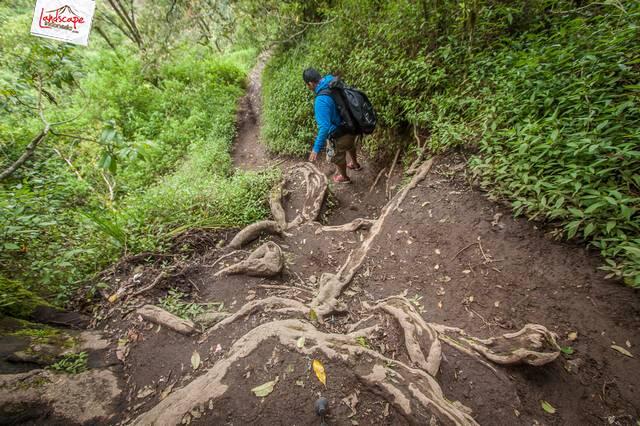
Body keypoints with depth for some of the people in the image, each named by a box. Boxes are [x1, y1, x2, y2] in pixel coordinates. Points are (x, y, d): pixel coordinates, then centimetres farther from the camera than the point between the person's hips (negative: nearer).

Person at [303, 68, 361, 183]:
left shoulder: (321, 100, -32)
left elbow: (324, 127, -36)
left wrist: (316, 149, -31)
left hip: (341, 134, -8)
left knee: (338, 156, 20)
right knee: (350, 145, 36)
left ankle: (344, 177, 46)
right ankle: (355, 164, 63)